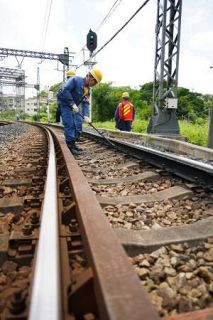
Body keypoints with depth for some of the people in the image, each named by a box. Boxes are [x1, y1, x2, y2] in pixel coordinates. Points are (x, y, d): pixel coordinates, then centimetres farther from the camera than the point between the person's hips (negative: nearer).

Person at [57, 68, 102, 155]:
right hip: (64, 103, -8)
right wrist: (72, 104, -29)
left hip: (74, 106, 8)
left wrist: (86, 116, -16)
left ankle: (73, 143, 16)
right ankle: (70, 146, -10)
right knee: (69, 125, -14)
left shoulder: (88, 89, 3)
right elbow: (65, 90, -28)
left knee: (78, 124, 6)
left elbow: (86, 103, -1)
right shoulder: (76, 80, -21)